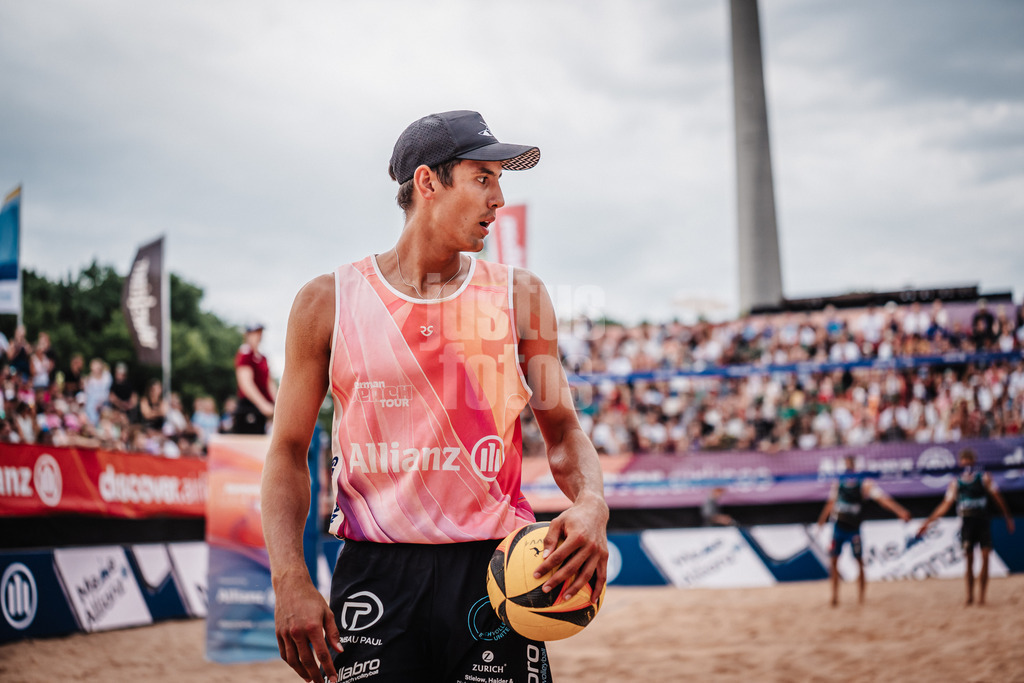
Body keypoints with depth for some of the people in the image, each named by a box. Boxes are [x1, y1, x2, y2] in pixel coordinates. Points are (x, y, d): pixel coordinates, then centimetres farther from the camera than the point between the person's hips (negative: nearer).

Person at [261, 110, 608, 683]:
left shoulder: (520, 296, 5)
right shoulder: (327, 302, 1)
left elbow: (563, 428, 8)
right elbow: (290, 450, 4)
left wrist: (592, 505, -14)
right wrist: (290, 578, -9)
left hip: (494, 571, 1)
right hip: (374, 576, -1)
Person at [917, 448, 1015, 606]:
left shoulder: (984, 478, 6)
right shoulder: (955, 483, 10)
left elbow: (997, 498, 8)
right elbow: (945, 505, 11)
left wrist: (1008, 517, 6)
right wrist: (927, 523, 7)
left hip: (983, 520, -1)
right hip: (966, 521, 1)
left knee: (985, 557, -9)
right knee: (968, 560, -2)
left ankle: (981, 595, -3)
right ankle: (970, 596, 5)